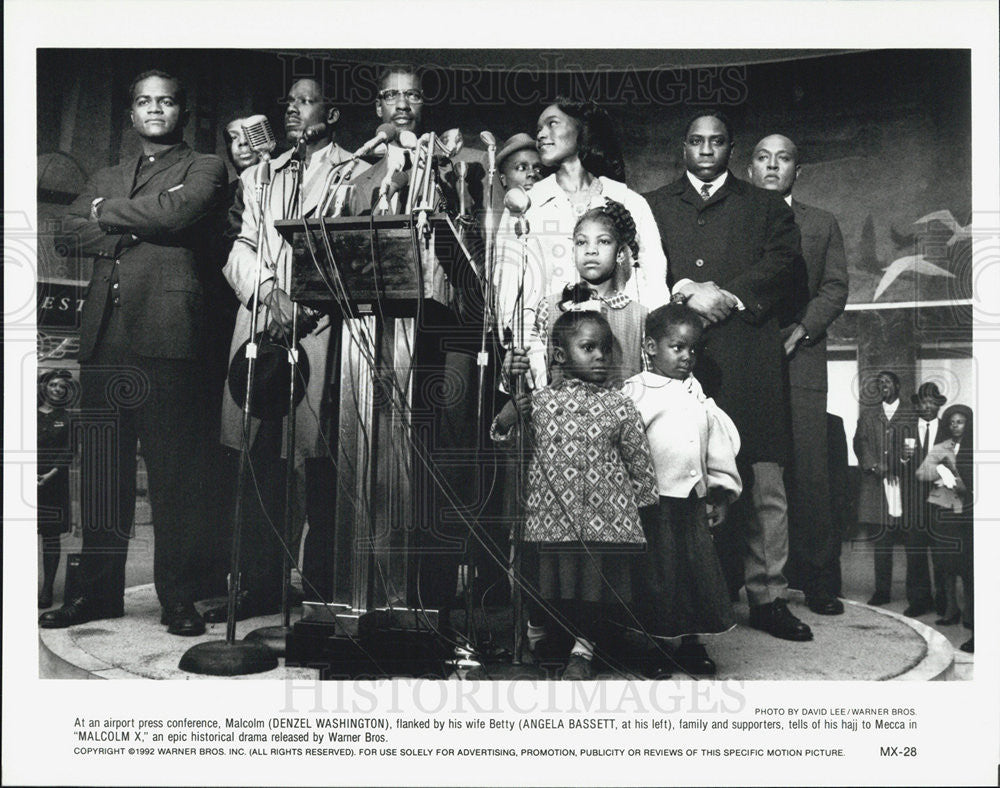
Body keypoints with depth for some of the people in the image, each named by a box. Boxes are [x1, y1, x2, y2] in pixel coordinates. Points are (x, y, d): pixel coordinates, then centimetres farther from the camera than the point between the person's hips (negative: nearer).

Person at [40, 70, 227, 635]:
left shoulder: (205, 168, 13)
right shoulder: (106, 179, 27)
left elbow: (179, 213, -8)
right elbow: (74, 228, 9)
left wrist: (111, 213, 6)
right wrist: (142, 224, -5)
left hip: (168, 332, -4)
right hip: (106, 334, 5)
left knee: (175, 472, -5)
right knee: (102, 472, 4)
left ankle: (179, 598, 2)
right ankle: (100, 593, 13)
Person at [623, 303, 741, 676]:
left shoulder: (697, 394, 15)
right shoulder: (636, 392, -3)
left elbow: (717, 443, 18)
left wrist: (720, 491, 15)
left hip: (692, 501, 6)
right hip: (653, 501, -5)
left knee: (697, 570, 9)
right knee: (655, 574, -1)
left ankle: (690, 644, 22)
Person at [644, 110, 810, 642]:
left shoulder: (765, 207, 21)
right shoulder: (653, 207, 22)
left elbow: (781, 263, 6)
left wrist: (728, 296, -8)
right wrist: (685, 291, -9)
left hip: (749, 356, 0)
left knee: (765, 486, -5)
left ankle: (767, 597, 2)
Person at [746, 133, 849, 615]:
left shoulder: (822, 225, 19)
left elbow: (835, 287, 9)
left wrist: (800, 331, -6)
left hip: (798, 359, 0)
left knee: (806, 472, -6)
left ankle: (818, 582, 1)